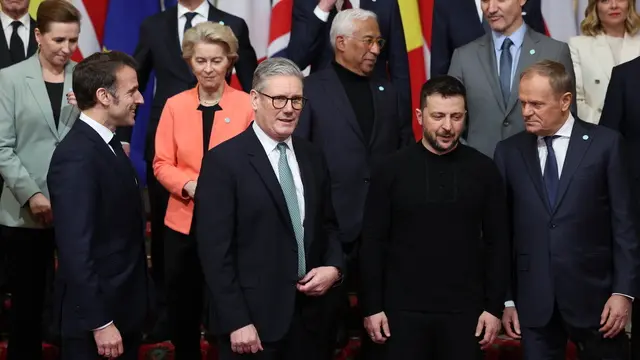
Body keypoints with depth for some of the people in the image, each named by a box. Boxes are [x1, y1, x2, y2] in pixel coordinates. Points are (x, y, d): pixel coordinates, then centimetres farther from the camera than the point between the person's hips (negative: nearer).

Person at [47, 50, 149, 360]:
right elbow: (75, 251, -24)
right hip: (97, 314, -9)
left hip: (122, 306, 9)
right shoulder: (77, 157, -22)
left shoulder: (107, 144, 8)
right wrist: (99, 323, -22)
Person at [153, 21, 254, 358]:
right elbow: (162, 164, 2)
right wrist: (189, 186, -17)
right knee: (182, 308, 12)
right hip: (184, 221, 3)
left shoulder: (246, 105, -4)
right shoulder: (175, 105, 4)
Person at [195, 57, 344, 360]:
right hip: (254, 318, -5)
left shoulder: (312, 158, 9)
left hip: (310, 315, 5)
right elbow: (215, 249, -13)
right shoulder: (224, 160, -9)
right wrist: (236, 322, -16)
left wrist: (333, 267, -2)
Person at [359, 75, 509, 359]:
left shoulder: (484, 170, 1)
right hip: (403, 309, 0)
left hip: (465, 310, 1)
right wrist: (372, 307, -3)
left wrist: (494, 307, 0)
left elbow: (498, 242, 3)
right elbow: (372, 243, 0)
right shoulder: (391, 170, -1)